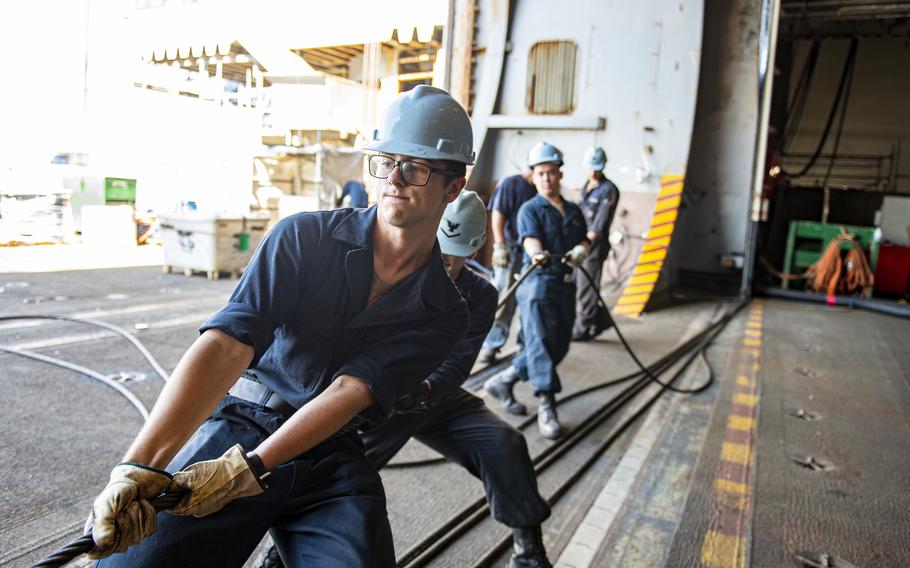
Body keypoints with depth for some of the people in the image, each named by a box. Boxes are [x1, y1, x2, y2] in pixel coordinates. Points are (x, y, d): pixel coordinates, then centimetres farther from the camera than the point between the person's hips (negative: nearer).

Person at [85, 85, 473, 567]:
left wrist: (247, 469, -23)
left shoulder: (444, 315, -1)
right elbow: (227, 344, -16)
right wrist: (140, 467, -27)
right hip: (241, 423, -1)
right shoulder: (304, 237, -5)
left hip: (332, 459, 2)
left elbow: (350, 391, -12)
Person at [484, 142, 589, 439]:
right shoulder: (530, 209, 2)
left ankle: (504, 381, 19)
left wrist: (580, 250, -10)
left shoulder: (574, 210, 19)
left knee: (559, 346, 7)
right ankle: (546, 406, -9)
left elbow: (584, 241, 15)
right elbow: (530, 238, -15)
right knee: (541, 342, -12)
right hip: (538, 282, -6)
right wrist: (537, 254, -38)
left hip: (566, 285, 7)